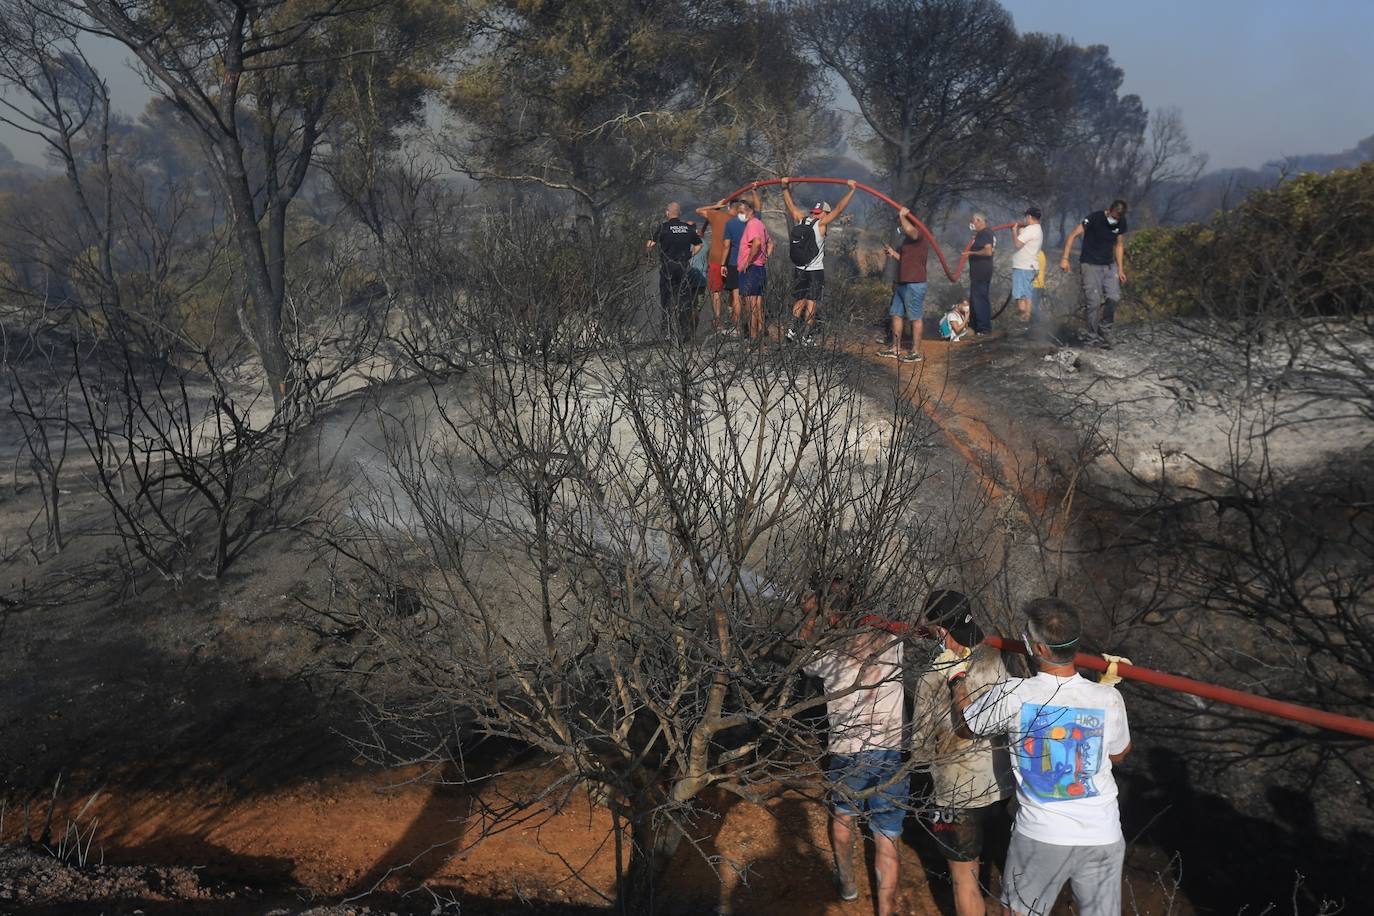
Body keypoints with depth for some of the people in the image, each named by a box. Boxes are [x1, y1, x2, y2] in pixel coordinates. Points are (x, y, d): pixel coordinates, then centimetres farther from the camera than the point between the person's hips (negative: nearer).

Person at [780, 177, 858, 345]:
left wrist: (786, 187, 21)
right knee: (811, 303, 0)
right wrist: (851, 190, -12)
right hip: (815, 271, -5)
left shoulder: (801, 220, 2)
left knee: (800, 301, 15)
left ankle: (793, 328, -3)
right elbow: (839, 209, -14)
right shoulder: (821, 224, -10)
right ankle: (806, 336, -2)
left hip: (798, 270, 5)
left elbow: (790, 203, 12)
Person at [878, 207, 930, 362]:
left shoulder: (919, 236, -11)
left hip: (915, 284, -10)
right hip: (902, 284, 10)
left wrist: (902, 215, -18)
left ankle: (916, 352, 0)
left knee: (916, 318, -4)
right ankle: (895, 349, 19)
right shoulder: (908, 239, 21)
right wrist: (893, 253, 20)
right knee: (896, 315, 12)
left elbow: (909, 229, -35)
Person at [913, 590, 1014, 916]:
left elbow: (921, 748, -11)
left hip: (958, 795, -4)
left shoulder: (930, 681, -21)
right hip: (1003, 787, 5)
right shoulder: (999, 660, -11)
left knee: (964, 879, 13)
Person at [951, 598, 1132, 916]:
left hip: (1039, 834, -2)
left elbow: (964, 726, 3)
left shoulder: (1012, 695, -18)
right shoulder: (1108, 698, -12)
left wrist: (956, 678, 19)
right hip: (1102, 836, 2)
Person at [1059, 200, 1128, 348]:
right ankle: (1093, 338, 1)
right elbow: (1072, 236, -15)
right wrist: (1065, 258, -24)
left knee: (1114, 297, -10)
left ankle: (1104, 328, 12)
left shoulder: (1121, 223, 0)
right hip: (1090, 265, -4)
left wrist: (1120, 269, 8)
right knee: (1093, 302, -9)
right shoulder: (1094, 218, -16)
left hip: (1109, 265, 5)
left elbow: (1119, 245, 12)